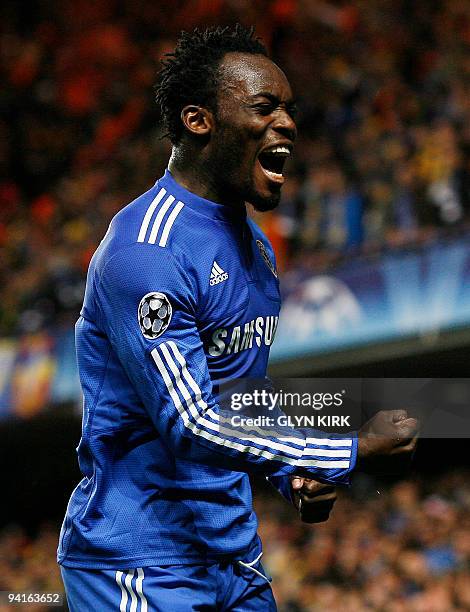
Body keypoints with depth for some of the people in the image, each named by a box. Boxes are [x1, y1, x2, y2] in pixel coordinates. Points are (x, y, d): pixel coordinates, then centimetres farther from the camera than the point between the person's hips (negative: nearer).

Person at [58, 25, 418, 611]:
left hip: (234, 557, 9)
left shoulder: (256, 247, 13)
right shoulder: (146, 252, -19)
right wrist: (355, 451, -20)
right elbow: (191, 427, -25)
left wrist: (295, 476, 4)